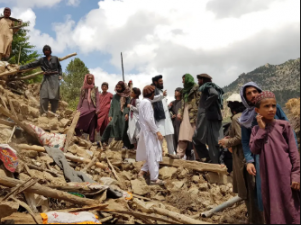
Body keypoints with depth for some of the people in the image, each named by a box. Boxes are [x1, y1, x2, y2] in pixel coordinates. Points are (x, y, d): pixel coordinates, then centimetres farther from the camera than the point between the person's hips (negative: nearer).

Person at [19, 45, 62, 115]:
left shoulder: (55, 58, 10)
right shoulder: (42, 60, 12)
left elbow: (59, 67, 18)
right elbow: (32, 65, 10)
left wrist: (59, 75, 2)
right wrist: (21, 67, 5)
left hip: (54, 79, -1)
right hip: (46, 79, 1)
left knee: (54, 97, -5)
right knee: (44, 97, -11)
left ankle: (53, 113, 0)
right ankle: (44, 113, -9)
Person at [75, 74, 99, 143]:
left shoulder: (95, 89, 7)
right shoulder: (83, 89, 13)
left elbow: (97, 99, 1)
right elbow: (81, 99, 12)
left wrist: (97, 109, -9)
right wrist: (78, 109, 6)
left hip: (92, 109, -2)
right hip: (84, 108, 2)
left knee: (92, 125, 0)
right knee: (77, 119, -17)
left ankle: (91, 141, 5)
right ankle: (79, 137, -6)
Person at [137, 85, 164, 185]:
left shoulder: (143, 102, 17)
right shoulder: (147, 102, -13)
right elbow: (149, 119, -21)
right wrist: (157, 131, -20)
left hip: (147, 131, 10)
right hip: (149, 132, -10)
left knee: (152, 154, 14)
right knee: (153, 154, -7)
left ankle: (142, 172, 16)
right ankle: (154, 178, -5)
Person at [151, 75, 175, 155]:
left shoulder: (161, 90, 23)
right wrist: (162, 95, -32)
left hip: (166, 116, 9)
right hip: (159, 116, -8)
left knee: (170, 135, 10)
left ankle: (172, 153, 18)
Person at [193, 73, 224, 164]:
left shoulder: (207, 87, -6)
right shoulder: (207, 88, 21)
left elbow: (215, 94, -27)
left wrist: (206, 105, -17)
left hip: (209, 118, -10)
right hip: (207, 118, 10)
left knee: (212, 142, -7)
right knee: (197, 138, 14)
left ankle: (215, 164, -4)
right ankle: (207, 160, 15)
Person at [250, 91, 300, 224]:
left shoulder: (284, 125, -2)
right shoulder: (256, 129, 6)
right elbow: (254, 150, -7)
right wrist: (262, 129, -9)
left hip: (285, 174, -2)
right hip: (268, 175, 2)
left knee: (290, 207, 6)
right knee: (273, 209, 12)